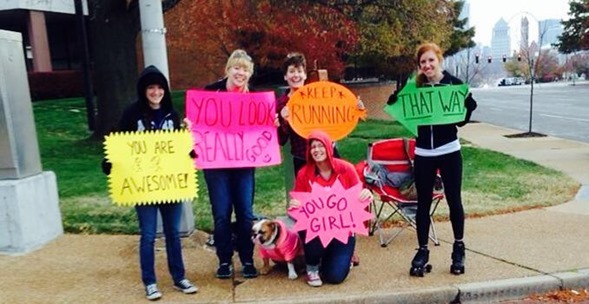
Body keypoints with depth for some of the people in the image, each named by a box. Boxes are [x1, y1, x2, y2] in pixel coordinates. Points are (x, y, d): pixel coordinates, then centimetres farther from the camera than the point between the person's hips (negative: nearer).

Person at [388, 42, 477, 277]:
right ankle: (422, 251, 18)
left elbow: (463, 118, -4)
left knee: (454, 200, 7)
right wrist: (396, 101, -15)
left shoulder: (454, 83, -4)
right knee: (423, 203, 6)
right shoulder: (414, 87, 2)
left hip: (449, 151, -1)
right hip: (423, 153, 2)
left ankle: (459, 248, 26)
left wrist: (467, 104, -24)